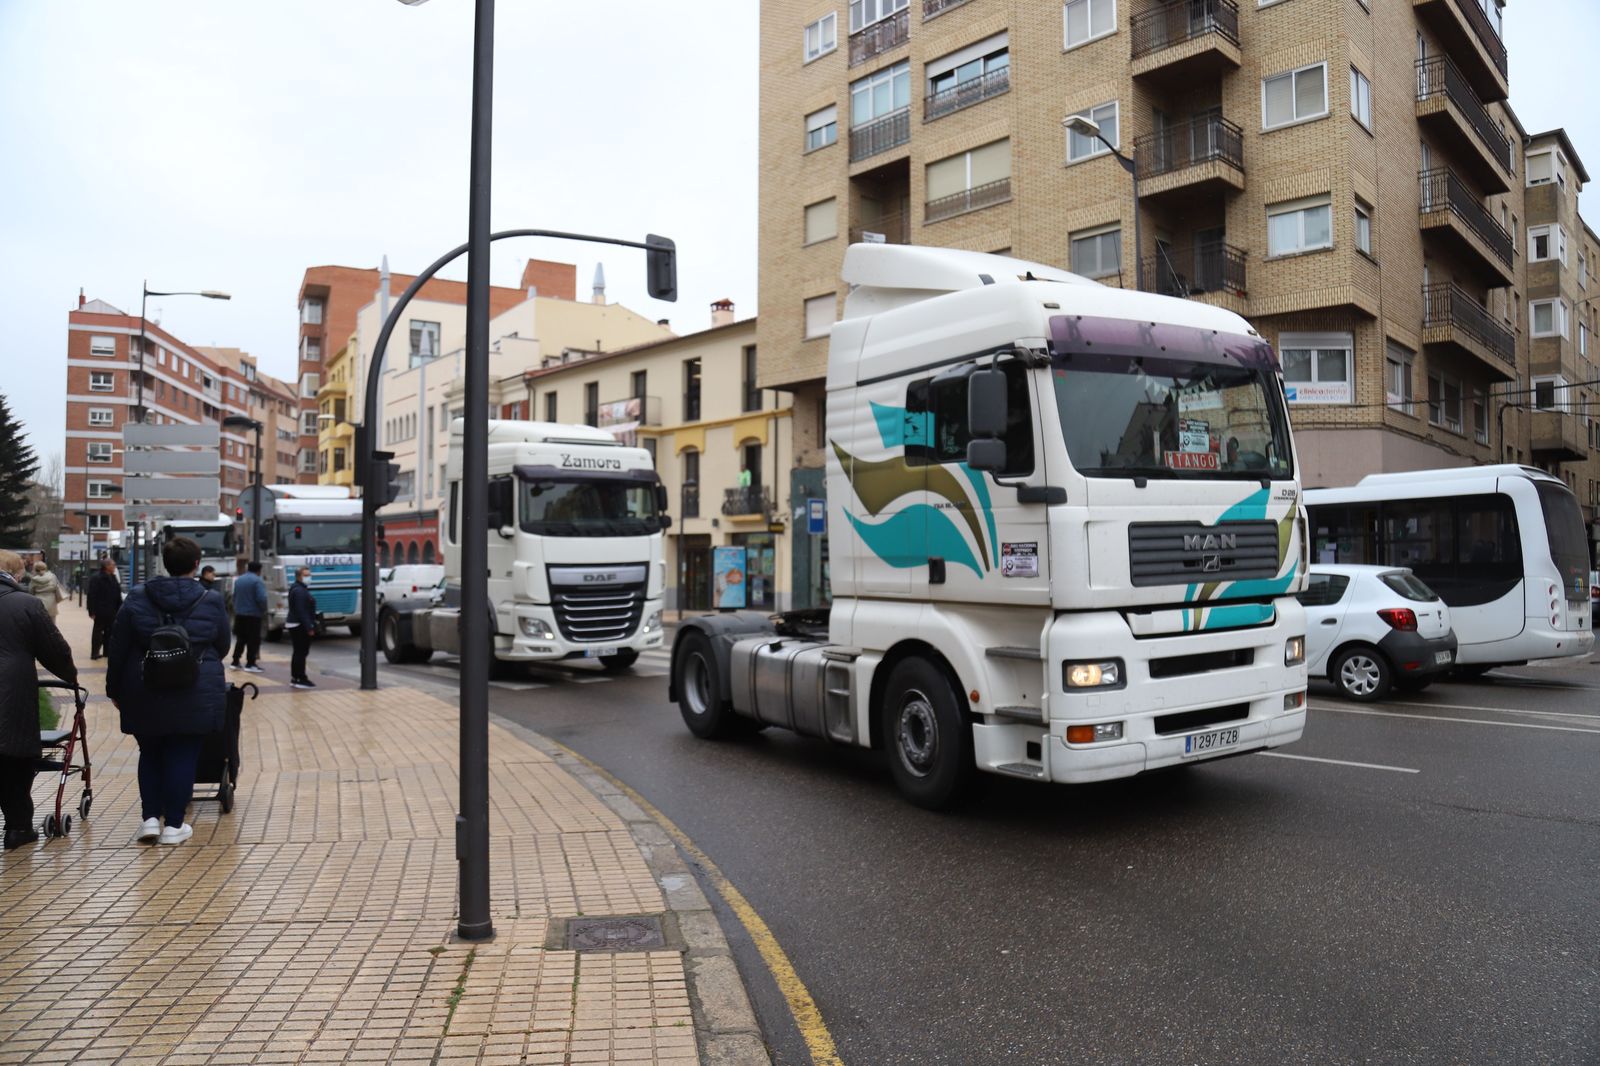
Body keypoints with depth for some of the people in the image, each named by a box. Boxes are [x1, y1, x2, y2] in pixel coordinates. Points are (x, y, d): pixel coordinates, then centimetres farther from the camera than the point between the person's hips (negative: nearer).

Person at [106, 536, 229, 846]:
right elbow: (222, 648, 6)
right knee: (183, 757, 5)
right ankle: (174, 825, 9)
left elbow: (117, 649, 2)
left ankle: (150, 818, 15)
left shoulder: (137, 599, -1)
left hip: (145, 696, 2)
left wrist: (114, 690, 13)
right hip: (195, 696, -2)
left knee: (150, 754, 18)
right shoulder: (211, 601, -5)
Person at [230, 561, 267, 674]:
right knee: (253, 640, -1)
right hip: (253, 614, -7)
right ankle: (250, 664, -2)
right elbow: (261, 598, -22)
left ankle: (235, 662, 16)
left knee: (240, 639, 16)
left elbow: (234, 597, 16)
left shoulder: (238, 580, 10)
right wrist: (264, 611, -8)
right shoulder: (257, 581, -14)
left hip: (239, 614, 7)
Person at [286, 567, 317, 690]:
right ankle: (300, 679, -6)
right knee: (301, 652, -8)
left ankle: (295, 678, 21)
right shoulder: (299, 591, -17)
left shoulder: (300, 589, 18)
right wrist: (309, 627, -25)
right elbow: (301, 611, -24)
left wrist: (310, 625, 19)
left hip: (296, 626, 11)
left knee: (298, 652, 15)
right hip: (300, 626, -11)